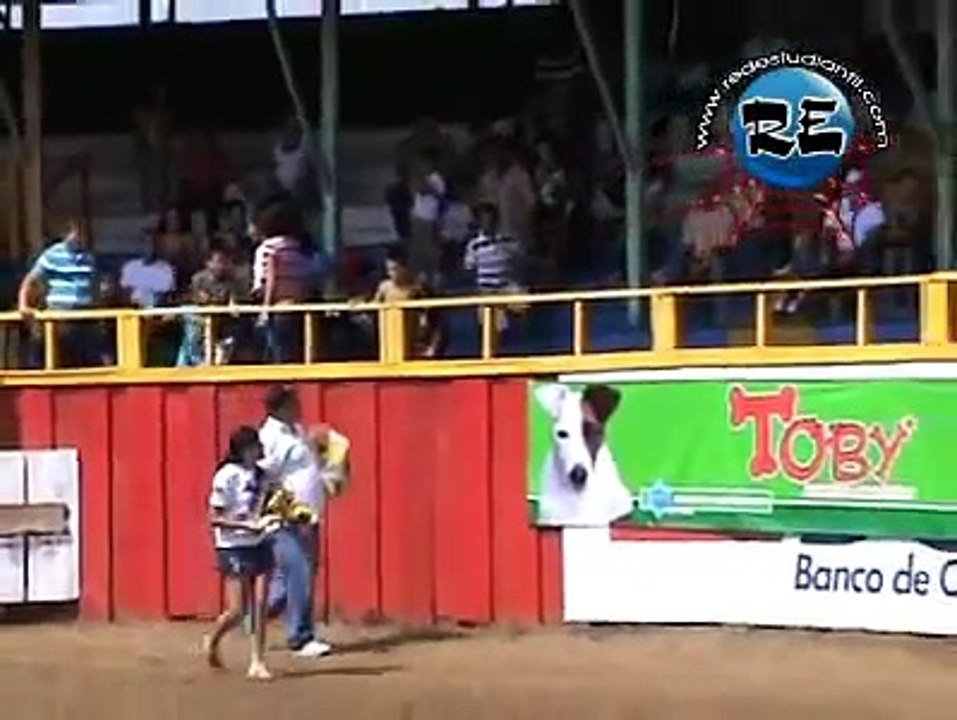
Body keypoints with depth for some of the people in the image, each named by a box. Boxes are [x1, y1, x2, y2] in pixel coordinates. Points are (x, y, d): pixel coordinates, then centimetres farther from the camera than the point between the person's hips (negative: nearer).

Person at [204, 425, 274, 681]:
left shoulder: (260, 475, 6)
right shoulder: (227, 477, -13)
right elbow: (215, 518, -13)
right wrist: (247, 525, -22)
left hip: (259, 545, 6)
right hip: (233, 547, -6)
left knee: (260, 606, 0)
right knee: (237, 611, -3)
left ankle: (257, 663, 5)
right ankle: (212, 642, 25)